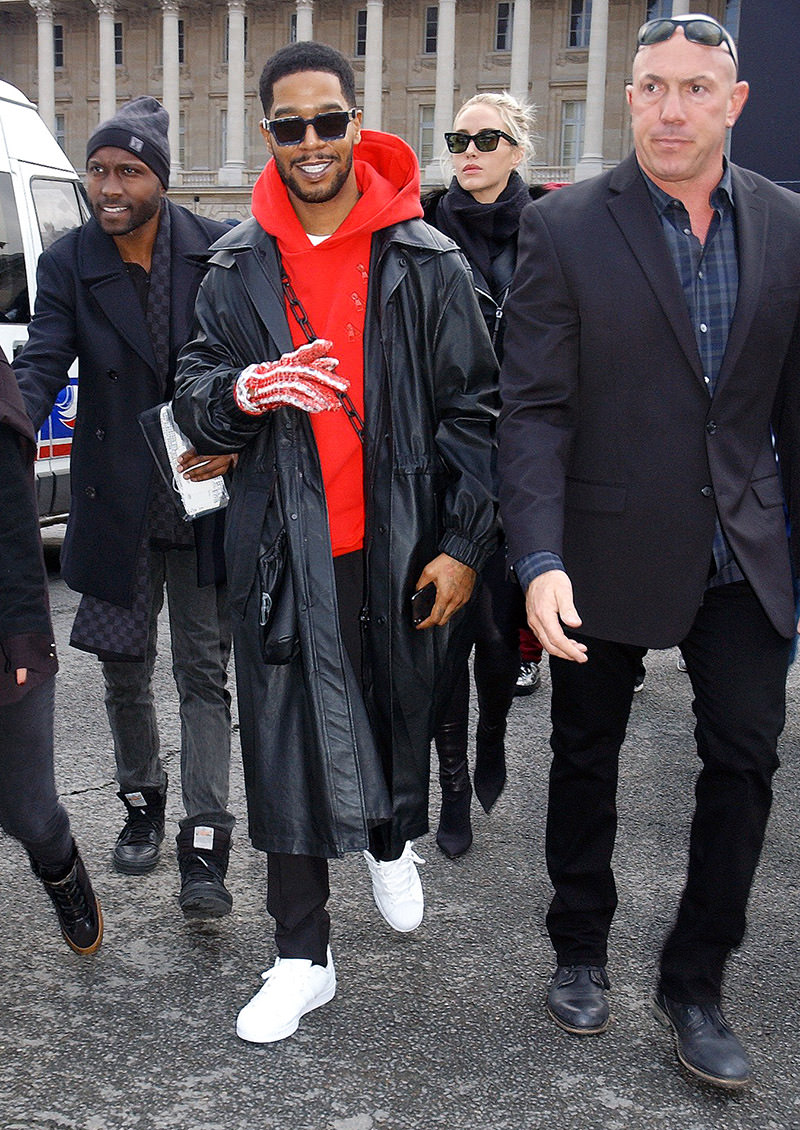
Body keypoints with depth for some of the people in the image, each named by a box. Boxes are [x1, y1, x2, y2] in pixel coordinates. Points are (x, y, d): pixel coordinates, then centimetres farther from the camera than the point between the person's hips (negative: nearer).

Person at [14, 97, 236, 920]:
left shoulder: (219, 253, -5)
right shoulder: (68, 265, -2)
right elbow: (40, 370, -10)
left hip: (205, 496, -2)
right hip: (115, 504, 2)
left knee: (204, 674, 3)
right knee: (125, 672, 14)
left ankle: (204, 845, 9)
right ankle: (141, 805, 37)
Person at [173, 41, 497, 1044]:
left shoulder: (425, 264, 0)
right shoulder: (238, 269, 5)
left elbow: (471, 412, 1)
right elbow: (192, 397, 6)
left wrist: (463, 544, -5)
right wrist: (237, 394, -18)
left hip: (399, 546, -1)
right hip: (283, 552, 1)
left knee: (400, 714, 15)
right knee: (285, 747, 3)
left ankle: (390, 843, 49)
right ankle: (303, 957, 19)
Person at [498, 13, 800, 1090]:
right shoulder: (565, 227, -8)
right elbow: (535, 409, -12)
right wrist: (539, 561, -22)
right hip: (609, 549, -2)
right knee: (587, 756, 13)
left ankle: (694, 983, 25)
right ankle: (581, 950, 36)